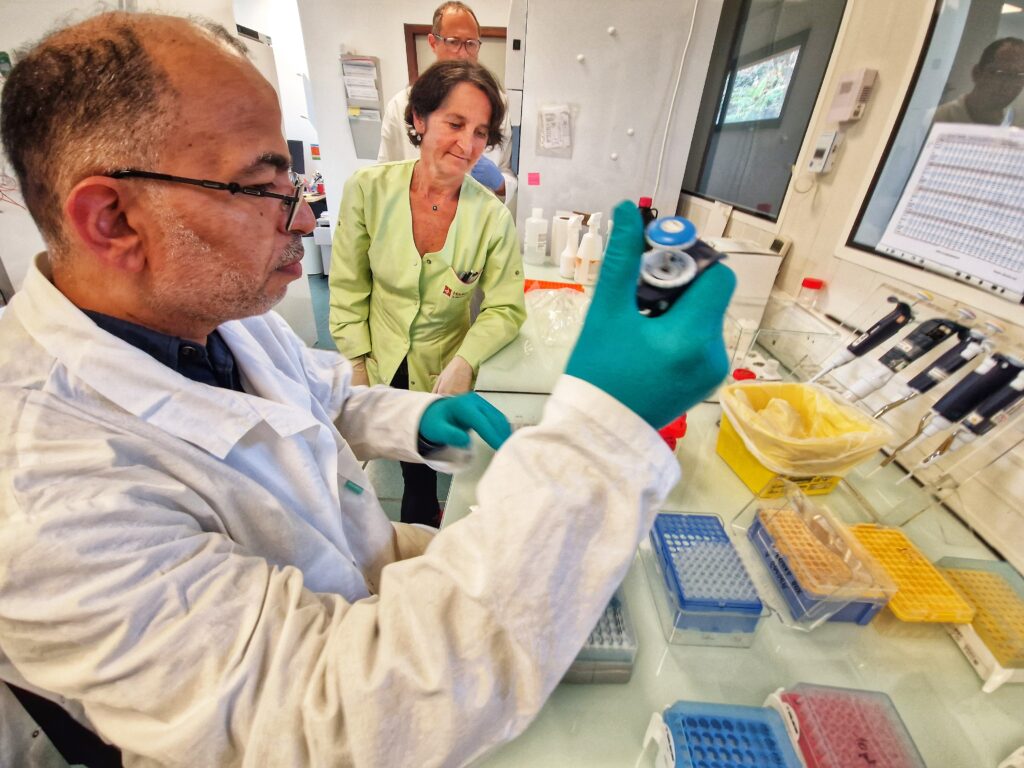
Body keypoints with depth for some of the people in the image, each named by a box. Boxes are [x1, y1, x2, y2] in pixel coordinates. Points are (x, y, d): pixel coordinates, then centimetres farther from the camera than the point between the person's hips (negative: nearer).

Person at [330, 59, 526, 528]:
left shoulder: (493, 218, -17)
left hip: (442, 375, -1)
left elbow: (505, 309, -11)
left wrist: (463, 363, -26)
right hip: (377, 366, 1)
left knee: (421, 476, 18)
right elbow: (348, 288, -6)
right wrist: (356, 365, -6)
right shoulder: (368, 189, -14)